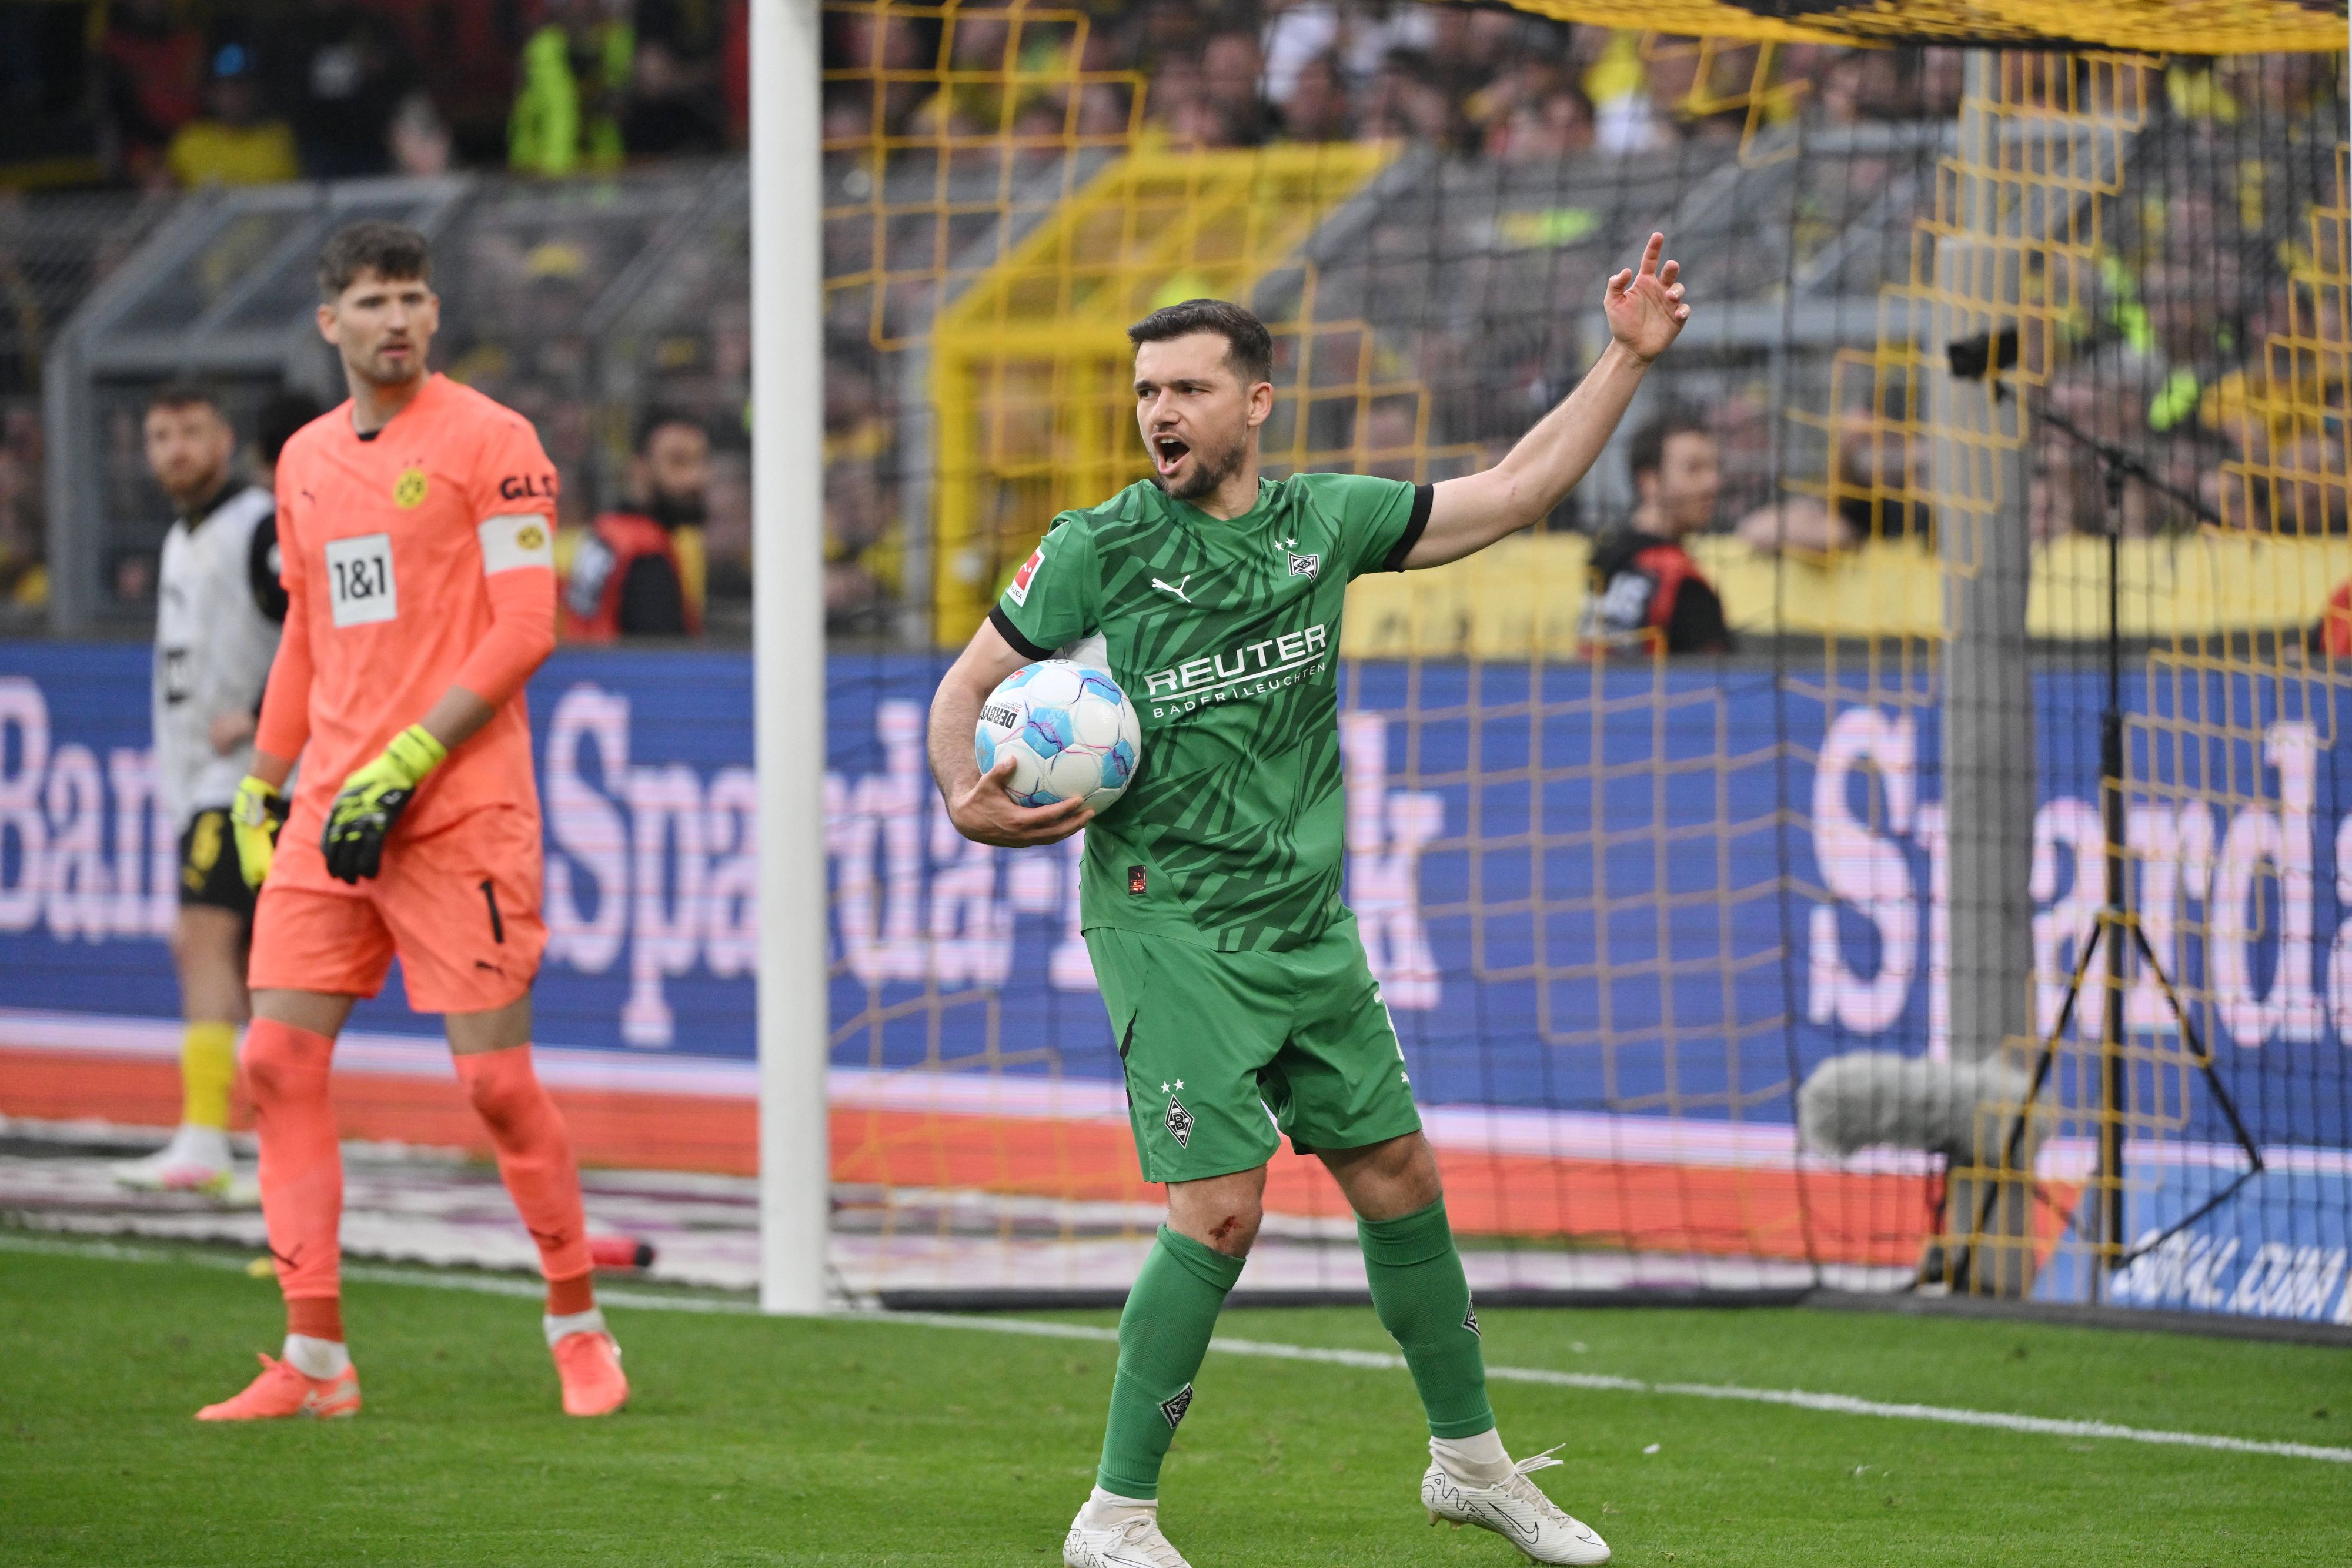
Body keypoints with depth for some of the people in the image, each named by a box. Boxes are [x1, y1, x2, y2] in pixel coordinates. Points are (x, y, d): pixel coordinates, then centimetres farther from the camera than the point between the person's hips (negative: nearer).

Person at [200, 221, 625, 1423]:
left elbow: (526, 627, -11)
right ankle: (315, 1359, 1)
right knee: (277, 1062, -2)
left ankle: (578, 1331, 12)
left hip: (461, 813, -6)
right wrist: (261, 785, 20)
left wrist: (406, 762, -17)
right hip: (329, 812, 6)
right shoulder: (306, 459, 15)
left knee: (494, 1076, -6)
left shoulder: (488, 441, -5)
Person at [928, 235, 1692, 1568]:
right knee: (1221, 1211, -15)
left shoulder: (1323, 520, 4)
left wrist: (1627, 359, 7)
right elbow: (970, 683, 0)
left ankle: (1471, 1461, 29)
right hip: (1171, 926, -5)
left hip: (1308, 926, 5)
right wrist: (969, 798, -19)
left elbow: (1514, 494, 12)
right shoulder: (1101, 547, -8)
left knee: (1401, 1181, 11)